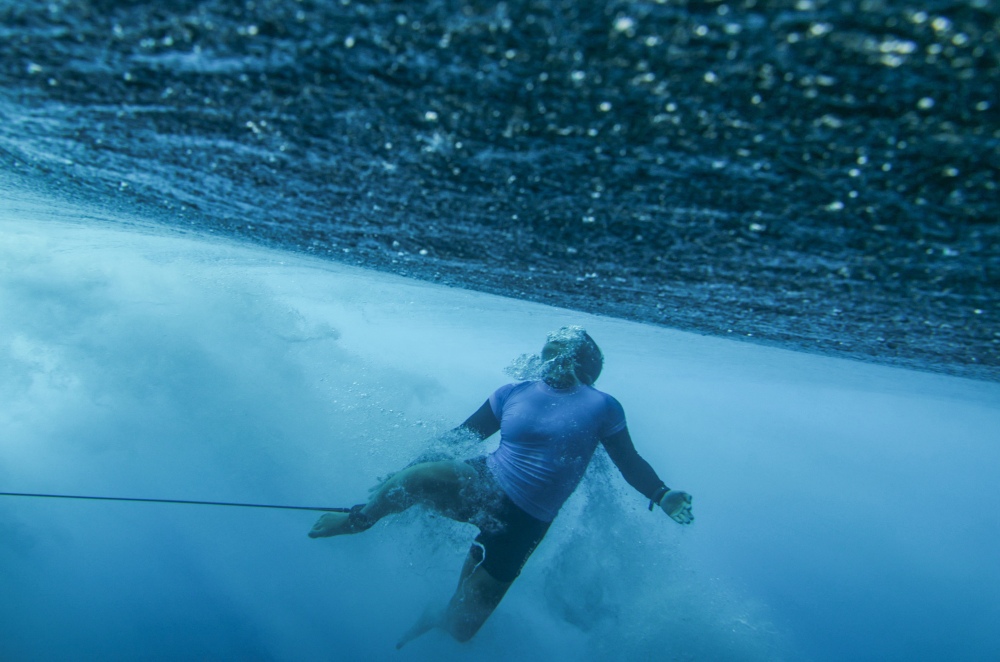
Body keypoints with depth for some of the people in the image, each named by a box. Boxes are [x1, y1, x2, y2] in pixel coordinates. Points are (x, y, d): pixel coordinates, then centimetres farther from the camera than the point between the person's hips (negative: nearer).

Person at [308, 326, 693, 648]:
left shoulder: (602, 407, -1)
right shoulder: (513, 393, 4)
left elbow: (629, 462, 4)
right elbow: (464, 434, 11)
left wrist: (662, 497, -12)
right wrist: (420, 457, 7)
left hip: (522, 522, -1)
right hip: (482, 483, 1)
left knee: (461, 628, 4)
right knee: (413, 478, -30)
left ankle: (440, 618, 43)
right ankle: (358, 519, 3)